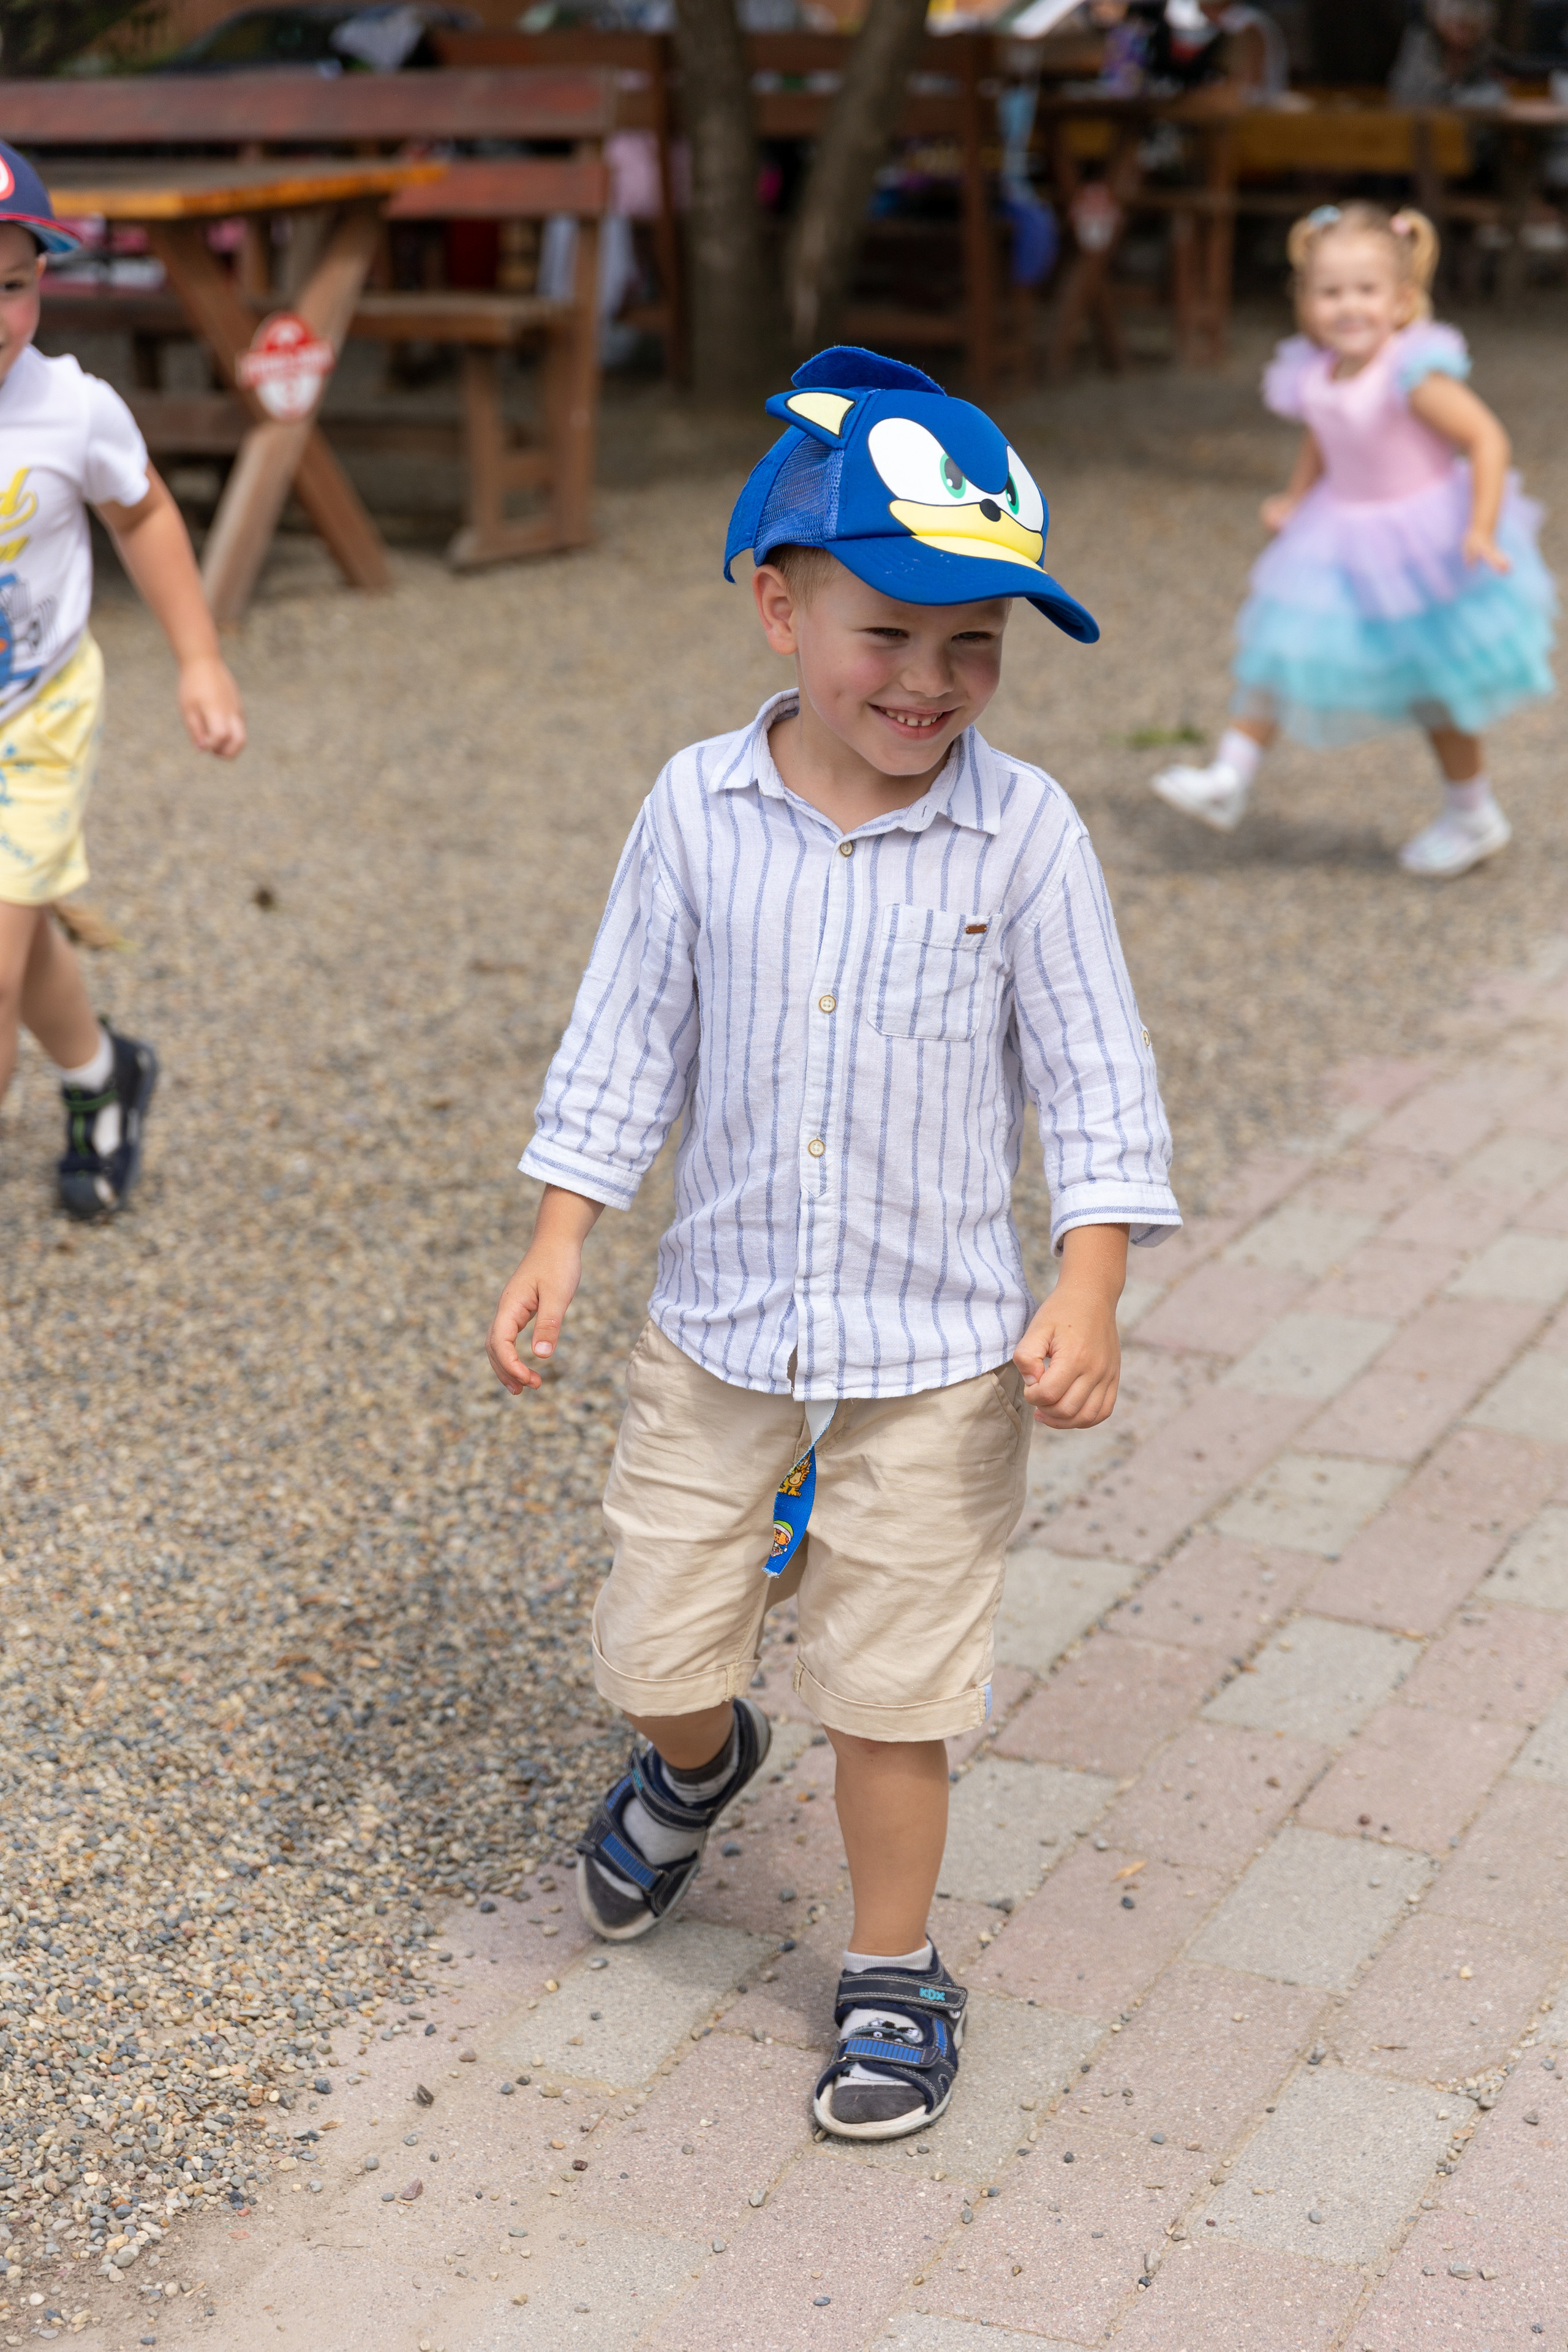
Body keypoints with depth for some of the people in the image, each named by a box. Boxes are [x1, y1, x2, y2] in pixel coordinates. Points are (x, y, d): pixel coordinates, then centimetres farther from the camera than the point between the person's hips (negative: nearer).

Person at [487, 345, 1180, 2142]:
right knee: (655, 1648, 13)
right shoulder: (697, 811, -6)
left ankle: (894, 1977, 31)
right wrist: (557, 1245, -4)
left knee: (890, 1689, 8)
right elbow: (626, 1043, 2)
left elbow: (1096, 1084, -7)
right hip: (717, 1335, 2)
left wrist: (1087, 1293, -16)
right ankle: (695, 1763, 50)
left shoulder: (1023, 834, -11)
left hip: (937, 1359, -2)